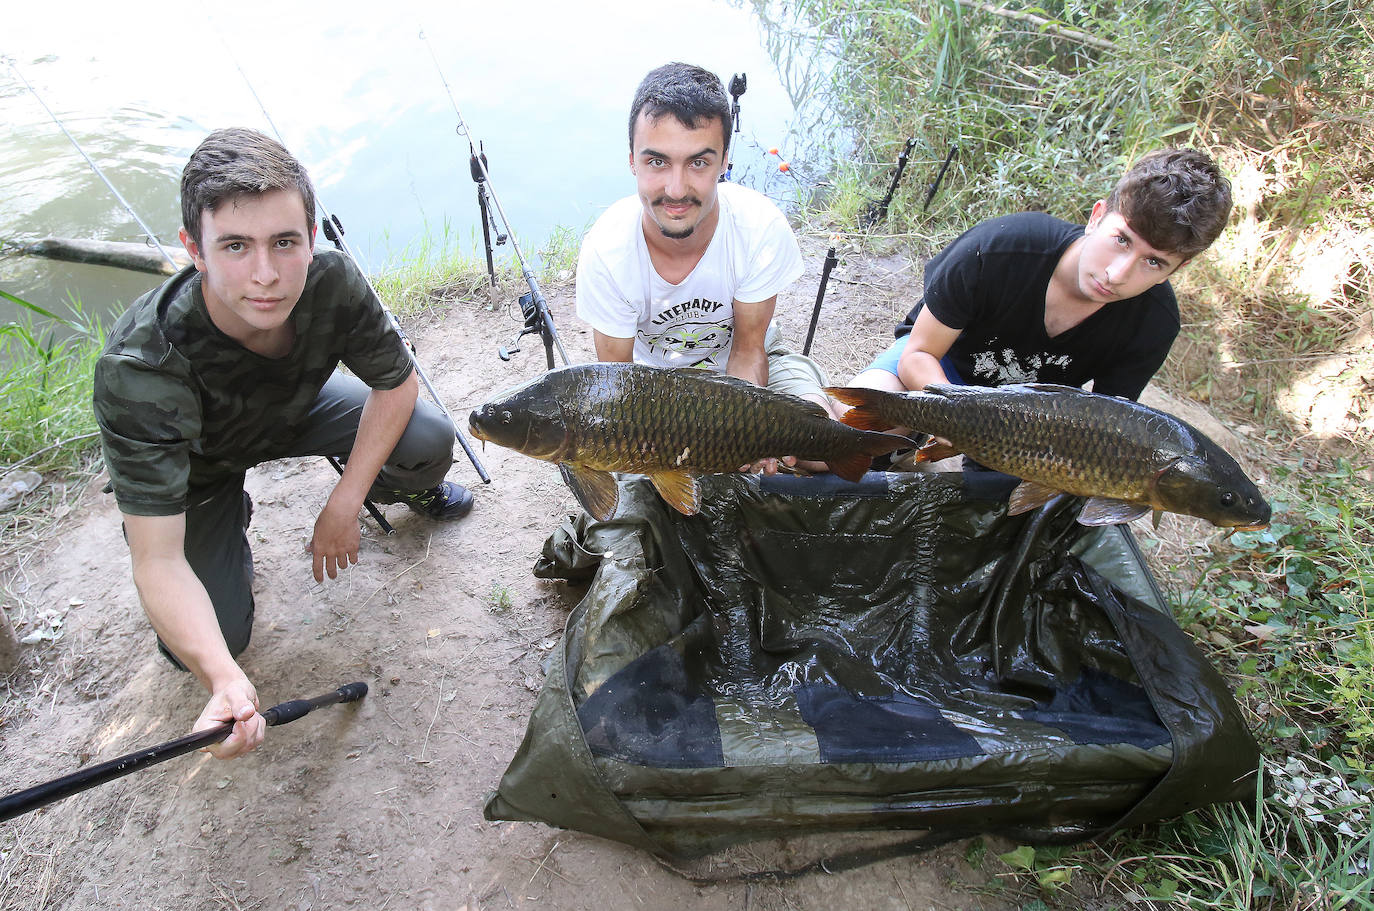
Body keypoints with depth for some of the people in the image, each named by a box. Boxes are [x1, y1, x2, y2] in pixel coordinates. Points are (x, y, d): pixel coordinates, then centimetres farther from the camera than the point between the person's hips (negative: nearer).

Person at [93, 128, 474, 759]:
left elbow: (396, 383, -15)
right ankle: (231, 523, 18)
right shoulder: (137, 372, -40)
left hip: (292, 410, 2)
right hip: (196, 465, -2)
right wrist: (224, 681, -55)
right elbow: (157, 559, -39)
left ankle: (395, 491, 17)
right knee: (206, 640, -13)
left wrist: (343, 506, -22)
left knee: (429, 443, -20)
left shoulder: (331, 282, -33)